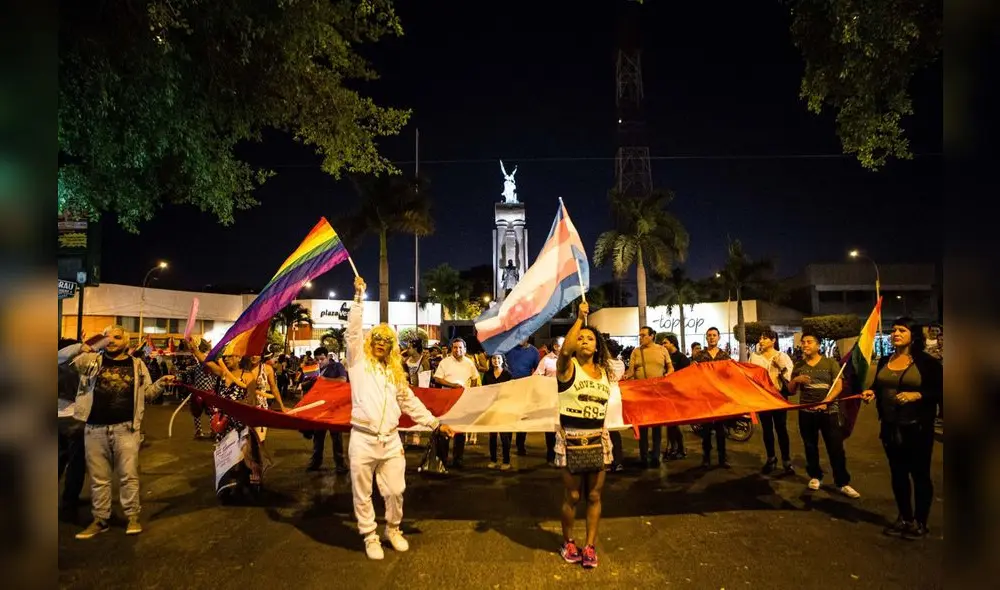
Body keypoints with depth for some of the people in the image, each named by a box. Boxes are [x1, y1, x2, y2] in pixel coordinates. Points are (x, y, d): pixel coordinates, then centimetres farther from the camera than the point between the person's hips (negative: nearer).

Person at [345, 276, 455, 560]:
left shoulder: (395, 372, 16)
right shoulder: (359, 362, 4)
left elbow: (410, 402, 19)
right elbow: (353, 331, -9)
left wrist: (435, 423, 15)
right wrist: (359, 297, -12)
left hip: (391, 441, 4)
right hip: (363, 439, -3)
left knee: (395, 491, 8)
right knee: (363, 494, 7)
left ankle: (393, 529, 33)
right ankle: (370, 536, 26)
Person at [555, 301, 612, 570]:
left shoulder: (603, 371, 9)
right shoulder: (568, 366, -7)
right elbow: (564, 350, -31)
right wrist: (579, 318, -26)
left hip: (597, 438, 5)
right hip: (571, 438, -4)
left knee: (594, 496, 9)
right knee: (572, 496, 6)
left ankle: (590, 546, 23)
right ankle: (568, 543, 27)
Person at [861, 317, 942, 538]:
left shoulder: (927, 362, -9)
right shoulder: (884, 361, 7)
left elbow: (939, 391, -11)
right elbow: (879, 387, 18)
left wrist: (916, 395, -25)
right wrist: (871, 392, -3)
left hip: (917, 428, -5)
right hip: (891, 427, 5)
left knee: (919, 474, 7)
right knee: (898, 474, 14)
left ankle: (920, 522, 20)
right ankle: (904, 518, 28)